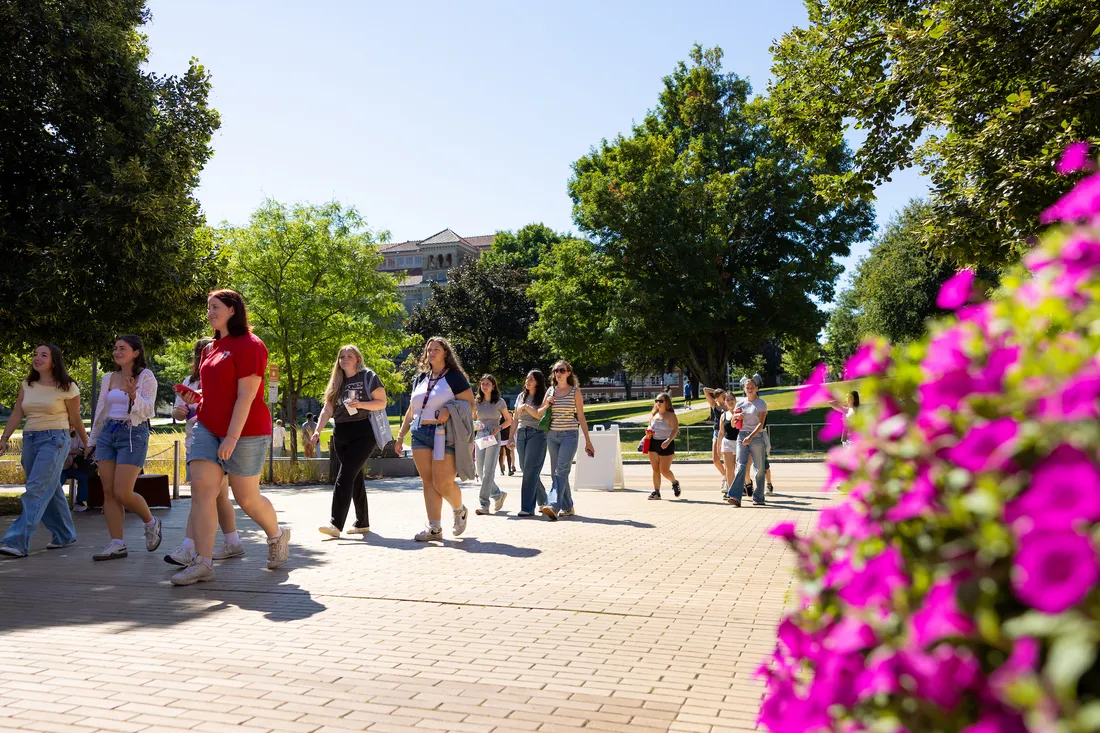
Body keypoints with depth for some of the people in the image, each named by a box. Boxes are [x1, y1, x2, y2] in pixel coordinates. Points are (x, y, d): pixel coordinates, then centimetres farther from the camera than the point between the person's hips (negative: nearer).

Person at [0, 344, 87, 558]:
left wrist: (87, 443, 10)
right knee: (50, 491, 12)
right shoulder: (27, 386, 10)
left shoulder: (67, 388, -4)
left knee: (36, 490, -14)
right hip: (30, 440, 6)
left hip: (54, 439, -6)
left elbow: (75, 419, 4)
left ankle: (18, 542, -18)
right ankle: (64, 535, 24)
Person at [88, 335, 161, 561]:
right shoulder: (109, 378, 13)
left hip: (133, 435, -6)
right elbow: (100, 411, 20)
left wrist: (134, 396, -31)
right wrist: (92, 440, 22)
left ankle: (150, 522, 16)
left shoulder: (146, 377, -2)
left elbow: (148, 410, -12)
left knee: (122, 493, -11)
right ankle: (117, 544, 3)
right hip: (107, 434, 6)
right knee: (108, 492, -1)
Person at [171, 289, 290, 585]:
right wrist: (197, 396, 7)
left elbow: (246, 396, -18)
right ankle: (203, 563, -3)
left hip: (245, 431, -8)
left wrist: (232, 437, -22)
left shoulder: (249, 345, -12)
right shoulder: (213, 347, 15)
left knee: (247, 497, 3)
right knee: (201, 487, -6)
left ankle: (278, 536, 30)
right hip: (208, 427, 8)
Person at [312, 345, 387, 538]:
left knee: (346, 474, -17)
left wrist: (360, 404, -20)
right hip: (341, 435, 6)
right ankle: (362, 523, 19)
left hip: (364, 433, -6)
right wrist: (317, 431, -6)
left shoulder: (368, 377, -1)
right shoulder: (336, 383, 14)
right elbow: (327, 409, 8)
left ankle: (336, 523, -21)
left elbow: (382, 403, -4)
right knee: (355, 477, 11)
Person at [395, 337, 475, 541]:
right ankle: (434, 528, 3)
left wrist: (449, 410, -19)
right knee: (428, 482, 1)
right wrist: (401, 435, 18)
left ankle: (460, 511, 22)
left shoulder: (454, 377, -1)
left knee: (443, 483, -8)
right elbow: (411, 410, 23)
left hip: (444, 435, -6)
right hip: (420, 433, 6)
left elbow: (470, 406, -4)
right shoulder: (420, 379, 17)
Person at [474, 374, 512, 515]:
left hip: (493, 439, -5)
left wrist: (499, 428, -11)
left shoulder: (499, 402, 0)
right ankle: (498, 494, 28)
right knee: (480, 472, 6)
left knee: (488, 472, -11)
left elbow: (509, 420, 7)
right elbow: (471, 423, 18)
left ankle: (484, 504, -9)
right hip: (480, 438, 5)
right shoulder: (477, 403, 10)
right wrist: (476, 426, -4)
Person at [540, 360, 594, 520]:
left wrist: (588, 441, 3)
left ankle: (553, 506, -27)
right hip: (552, 435, 5)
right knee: (556, 473, 6)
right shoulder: (550, 391, 12)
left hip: (569, 435, -5)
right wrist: (547, 405, -2)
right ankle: (567, 507, 17)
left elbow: (581, 417, 3)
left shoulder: (575, 392, 2)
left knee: (561, 471, -17)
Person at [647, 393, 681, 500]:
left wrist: (669, 440, -30)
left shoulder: (671, 415, -7)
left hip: (666, 444, -6)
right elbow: (650, 426, 24)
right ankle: (656, 491, 9)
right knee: (655, 469, 4)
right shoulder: (654, 414, 12)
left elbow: (675, 430, -15)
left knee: (664, 470, -3)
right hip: (653, 443, 6)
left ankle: (675, 483, 27)